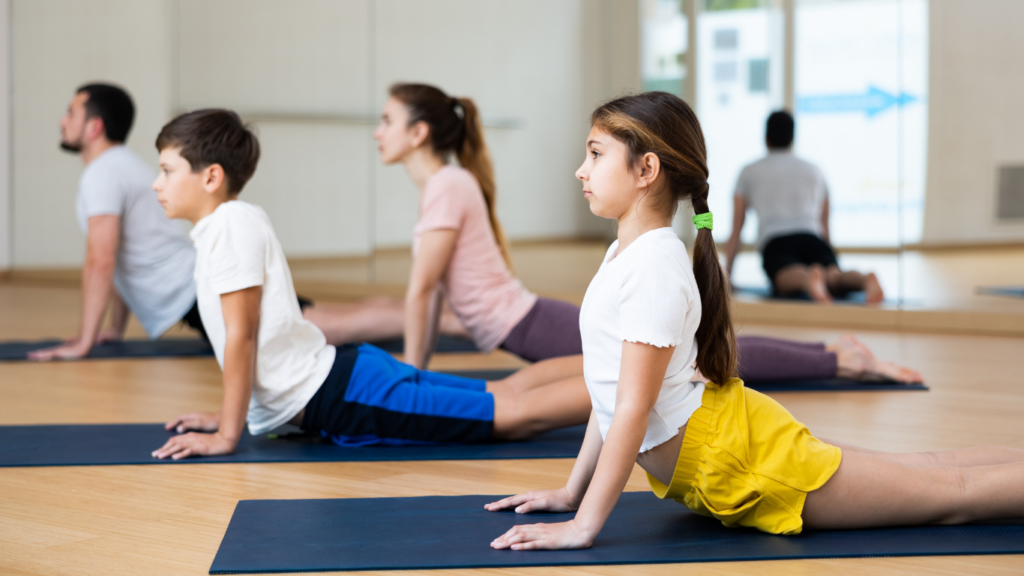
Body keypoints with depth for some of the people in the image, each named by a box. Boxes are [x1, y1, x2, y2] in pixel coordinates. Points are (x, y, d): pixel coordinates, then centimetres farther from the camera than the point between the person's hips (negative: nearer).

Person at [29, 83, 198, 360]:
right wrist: (115, 328, 28)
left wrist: (82, 343, -17)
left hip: (188, 295, -10)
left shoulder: (102, 175, -11)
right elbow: (118, 260, 27)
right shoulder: (122, 165, 22)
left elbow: (100, 264, -19)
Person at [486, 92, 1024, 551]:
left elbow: (635, 406, -26)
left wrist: (584, 525, -25)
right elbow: (611, 392, 14)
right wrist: (571, 492, 13)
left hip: (736, 455, -9)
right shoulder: (627, 253, 7)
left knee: (949, 492, 0)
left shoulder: (655, 265, -23)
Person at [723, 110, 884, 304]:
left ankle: (809, 280, -72)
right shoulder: (814, 170, 33)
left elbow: (736, 232, 28)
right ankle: (865, 280, -63)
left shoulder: (749, 172, 27)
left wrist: (726, 274, 37)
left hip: (776, 244, -2)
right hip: (812, 239, 2)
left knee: (789, 279, -34)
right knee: (834, 278, -27)